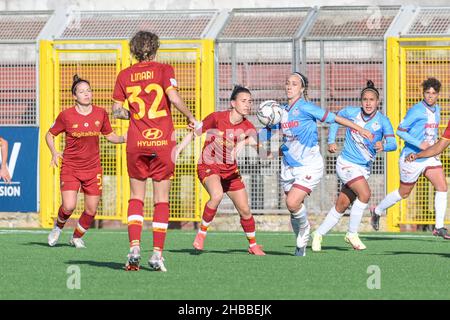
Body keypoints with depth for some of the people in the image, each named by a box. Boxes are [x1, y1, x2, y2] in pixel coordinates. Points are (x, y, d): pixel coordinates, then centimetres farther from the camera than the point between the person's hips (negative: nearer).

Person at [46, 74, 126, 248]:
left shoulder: (101, 113, 1)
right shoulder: (66, 115, -7)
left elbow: (110, 136, 14)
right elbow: (50, 135, 7)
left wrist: (123, 139, -7)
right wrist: (54, 153, -10)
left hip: (93, 169, 3)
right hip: (70, 168, -3)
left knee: (91, 211, 2)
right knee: (69, 207, -17)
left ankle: (77, 237, 29)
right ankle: (58, 226, 16)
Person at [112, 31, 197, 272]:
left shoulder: (124, 75, 7)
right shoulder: (163, 70, -1)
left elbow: (116, 111, 6)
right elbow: (174, 98, -15)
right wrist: (191, 117, -1)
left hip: (136, 145, 2)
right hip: (163, 142, -2)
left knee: (136, 197, 11)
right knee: (162, 199, 4)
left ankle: (135, 247, -7)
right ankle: (157, 254, -1)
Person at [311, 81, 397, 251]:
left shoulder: (382, 120, -11)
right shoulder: (351, 112, -9)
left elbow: (393, 143, -23)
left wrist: (383, 146, -44)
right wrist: (331, 141, 6)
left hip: (365, 168, 3)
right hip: (346, 163, -3)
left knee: (342, 206, 7)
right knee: (365, 193, -24)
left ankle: (318, 234, 24)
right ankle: (352, 234, -10)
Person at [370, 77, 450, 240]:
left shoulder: (437, 109, 8)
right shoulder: (416, 110, -16)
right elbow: (400, 130, -17)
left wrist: (433, 144, 14)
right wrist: (419, 144, -25)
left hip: (429, 157, 6)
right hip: (411, 158, -6)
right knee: (404, 193, 8)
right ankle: (377, 211, 33)